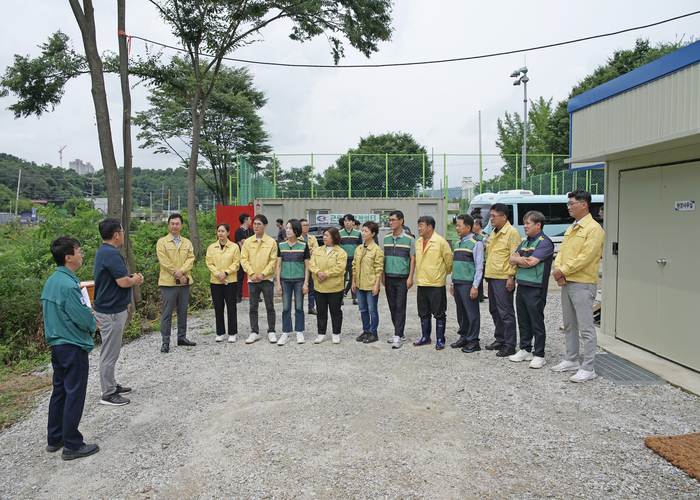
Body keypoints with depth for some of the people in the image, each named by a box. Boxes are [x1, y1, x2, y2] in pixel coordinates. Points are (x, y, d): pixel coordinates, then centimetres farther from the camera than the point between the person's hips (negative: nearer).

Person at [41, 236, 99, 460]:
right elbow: (84, 319, -23)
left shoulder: (51, 281, 7)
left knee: (59, 391, 18)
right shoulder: (69, 285, -23)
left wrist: (88, 317, 7)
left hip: (56, 344, 9)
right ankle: (72, 445, 10)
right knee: (74, 395, 1)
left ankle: (54, 439, 30)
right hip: (73, 347, -9)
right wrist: (93, 323, 0)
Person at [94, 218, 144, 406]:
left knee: (111, 351, 20)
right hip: (112, 311, -11)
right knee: (110, 353, 0)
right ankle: (108, 394, 10)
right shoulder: (111, 253, -22)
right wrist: (135, 280, -6)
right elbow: (123, 282, -27)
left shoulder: (104, 251, 12)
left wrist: (131, 277, 4)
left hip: (111, 308, 11)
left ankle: (111, 385, 32)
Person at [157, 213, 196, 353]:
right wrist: (178, 275, -13)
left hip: (184, 282, 4)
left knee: (183, 311, 10)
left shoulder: (187, 243, 14)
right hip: (168, 282, -4)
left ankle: (182, 337, 22)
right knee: (167, 313, -2)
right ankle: (165, 342, 4)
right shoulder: (162, 242, 1)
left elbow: (191, 258, 2)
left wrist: (182, 271, -15)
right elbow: (164, 261, -8)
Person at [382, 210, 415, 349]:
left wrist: (410, 277, -10)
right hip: (389, 278, 5)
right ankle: (400, 333, 20)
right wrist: (383, 276, 9)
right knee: (392, 306, 9)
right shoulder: (386, 238, 9)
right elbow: (384, 258, 14)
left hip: (402, 278, -5)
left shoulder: (409, 239, -4)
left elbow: (413, 259, -4)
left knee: (400, 307, -5)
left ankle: (398, 337, -4)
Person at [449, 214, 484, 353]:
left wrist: (475, 286, -14)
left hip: (468, 284, -7)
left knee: (472, 313, -2)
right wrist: (452, 283, 18)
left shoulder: (476, 243, -6)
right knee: (461, 313, 12)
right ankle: (463, 338, 22)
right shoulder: (457, 244, 17)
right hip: (457, 284, 7)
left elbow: (479, 267, -9)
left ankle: (473, 342, 5)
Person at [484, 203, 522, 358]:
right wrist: (487, 272, 20)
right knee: (494, 310, 14)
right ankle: (500, 339, 26)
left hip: (503, 278, -9)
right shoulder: (494, 233, 18)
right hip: (492, 277, 9)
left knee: (505, 312, -5)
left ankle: (510, 345, 3)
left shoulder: (512, 232, -10)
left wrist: (512, 276, -18)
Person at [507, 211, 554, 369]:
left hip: (536, 288, -8)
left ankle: (539, 355, 8)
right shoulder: (525, 242, 17)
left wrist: (518, 259, -2)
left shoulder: (544, 242, -9)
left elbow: (531, 262, -19)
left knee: (537, 323, 0)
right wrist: (520, 260, -10)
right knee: (523, 322, 14)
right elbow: (511, 260, 11)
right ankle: (525, 350, 26)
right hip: (521, 286, 8)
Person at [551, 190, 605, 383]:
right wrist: (558, 271, -3)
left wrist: (563, 271, -14)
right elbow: (561, 252, 14)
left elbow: (586, 257, -19)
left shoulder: (594, 228, -11)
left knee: (586, 328, -5)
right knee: (570, 325, 16)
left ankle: (588, 368, 1)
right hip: (566, 283, 9)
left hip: (583, 284, -9)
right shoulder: (570, 229, 17)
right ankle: (571, 360, 28)